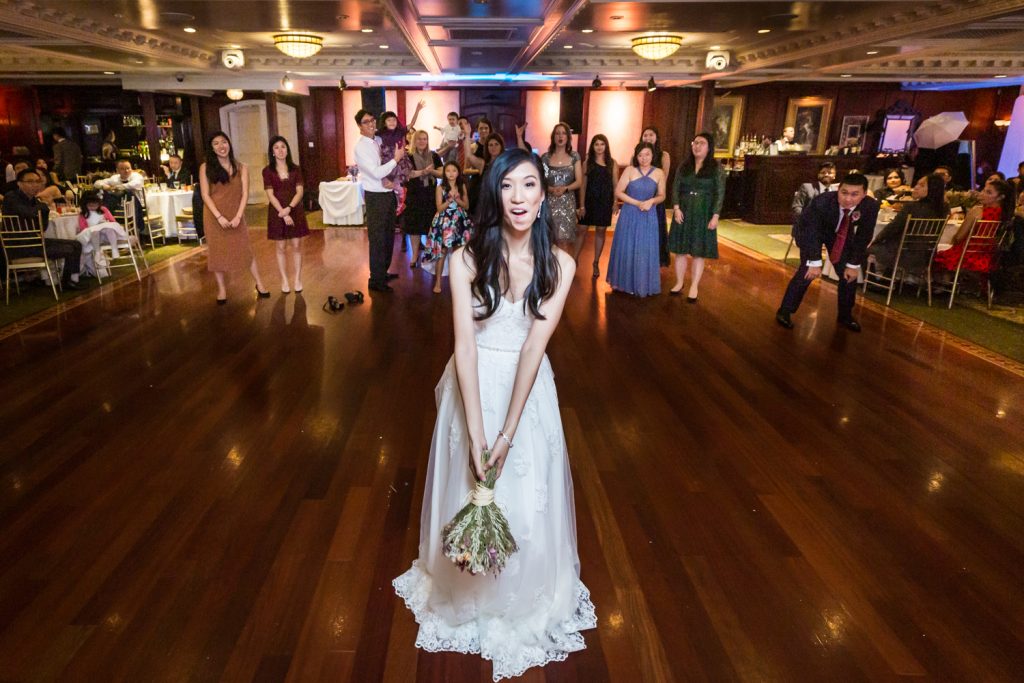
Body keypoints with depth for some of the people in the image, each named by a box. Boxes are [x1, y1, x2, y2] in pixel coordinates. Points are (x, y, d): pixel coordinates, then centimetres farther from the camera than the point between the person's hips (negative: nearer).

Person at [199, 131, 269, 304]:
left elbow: (245, 194, -4)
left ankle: (259, 284, 16)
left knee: (244, 249, 5)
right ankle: (221, 288, 17)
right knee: (217, 251, 6)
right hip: (215, 217, 0)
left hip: (236, 215, 0)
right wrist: (219, 217, -17)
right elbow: (205, 195, -7)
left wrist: (238, 216, -14)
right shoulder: (206, 167, -4)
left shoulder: (241, 167, 0)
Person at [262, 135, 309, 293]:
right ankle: (284, 280, 12)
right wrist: (283, 213, -17)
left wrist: (289, 208, -18)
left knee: (296, 246, 3)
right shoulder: (268, 171, 0)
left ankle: (298, 279, 11)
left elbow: (299, 192, -3)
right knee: (281, 247, 4)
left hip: (295, 210, 1)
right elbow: (270, 195, -6)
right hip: (277, 212, -1)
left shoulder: (295, 169, 4)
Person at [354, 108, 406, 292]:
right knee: (377, 239, -1)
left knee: (389, 236, 18)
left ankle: (384, 272, 33)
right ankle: (376, 280, 8)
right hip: (375, 197, -8)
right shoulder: (361, 147, -15)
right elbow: (376, 173, -23)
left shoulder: (379, 141, 8)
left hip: (388, 194, 8)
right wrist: (396, 159, -18)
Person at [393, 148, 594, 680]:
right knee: (469, 495, 14)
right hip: (474, 387, 0)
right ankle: (469, 597, 43)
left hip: (528, 390, 1)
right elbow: (465, 344, -17)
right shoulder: (467, 258, -12)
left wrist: (508, 432, -19)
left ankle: (524, 604, 41)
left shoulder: (559, 265, -8)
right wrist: (476, 432, -21)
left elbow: (535, 345, -16)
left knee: (527, 503, 12)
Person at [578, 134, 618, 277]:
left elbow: (615, 184, 4)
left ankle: (596, 263, 16)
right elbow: (583, 185, 1)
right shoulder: (588, 162, 3)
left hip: (605, 202, 0)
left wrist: (615, 202, -5)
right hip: (589, 200, 0)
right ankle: (575, 259, 10)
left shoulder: (612, 163, 3)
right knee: (582, 229, -1)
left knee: (600, 231, 6)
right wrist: (582, 205, -4)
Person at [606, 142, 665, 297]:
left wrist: (651, 201, -15)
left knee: (645, 251, 4)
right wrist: (637, 203, -15)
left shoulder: (659, 173, 0)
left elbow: (662, 196, 7)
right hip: (629, 215, -1)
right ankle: (625, 282, 21)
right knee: (626, 248, 7)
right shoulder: (629, 170, -5)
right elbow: (618, 192, -7)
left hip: (649, 217, 1)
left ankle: (642, 285, 17)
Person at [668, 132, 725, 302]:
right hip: (683, 212, 3)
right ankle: (679, 283, 22)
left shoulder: (716, 167, -2)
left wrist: (715, 216, -13)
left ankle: (694, 287, 12)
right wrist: (676, 208, -10)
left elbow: (720, 193, -5)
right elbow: (675, 188, 3)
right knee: (680, 250, 8)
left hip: (703, 214, -3)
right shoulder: (684, 165, 6)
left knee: (698, 252, 2)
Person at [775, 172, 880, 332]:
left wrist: (854, 265, -14)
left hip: (842, 234, 4)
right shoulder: (821, 202, -38)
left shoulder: (871, 206, -29)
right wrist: (815, 262, -28)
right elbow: (811, 232, -29)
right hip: (813, 232, -4)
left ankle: (845, 316, 19)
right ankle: (784, 312, -2)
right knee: (807, 271, -16)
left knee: (850, 274, 0)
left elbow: (863, 236, -18)